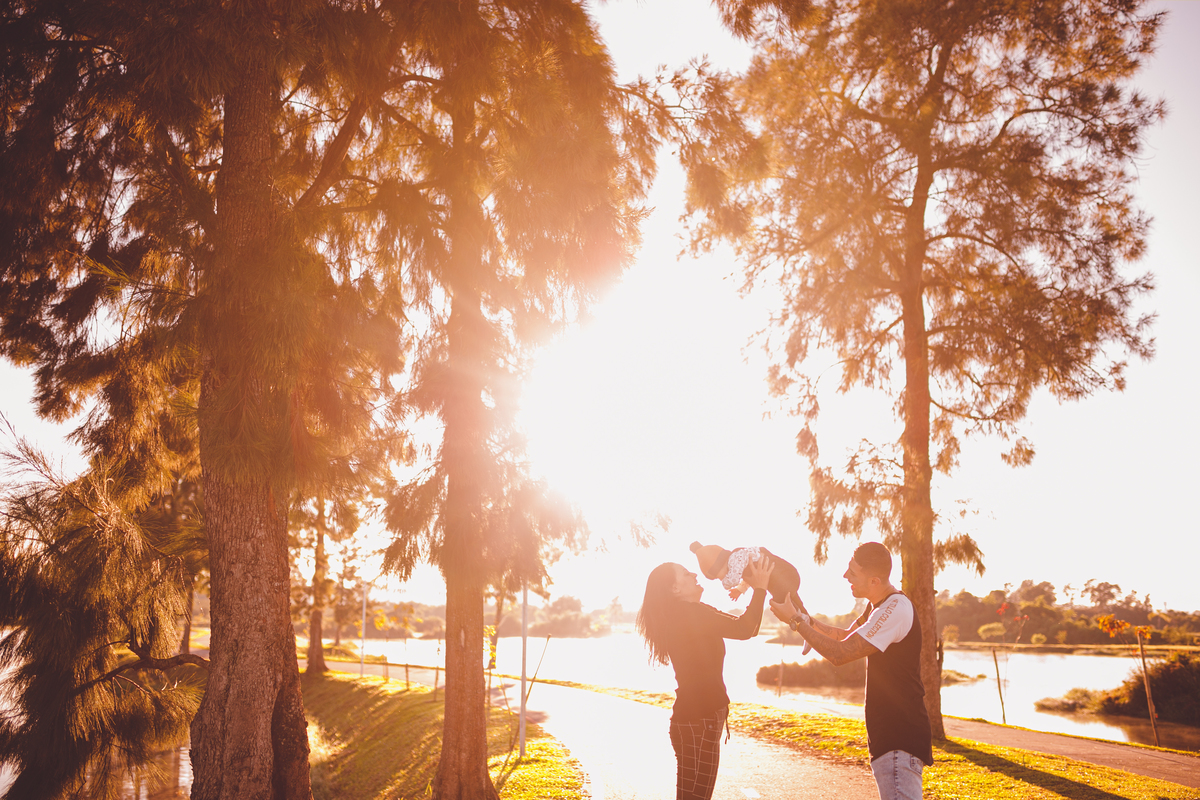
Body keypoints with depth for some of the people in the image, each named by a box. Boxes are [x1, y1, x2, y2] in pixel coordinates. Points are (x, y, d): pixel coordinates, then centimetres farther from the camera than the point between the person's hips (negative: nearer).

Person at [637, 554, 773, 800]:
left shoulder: (690, 614, 15)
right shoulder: (687, 613, -16)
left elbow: (743, 628, 18)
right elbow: (743, 629, -20)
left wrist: (755, 588, 10)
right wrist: (760, 589, -10)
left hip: (698, 717, 10)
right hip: (697, 720, -10)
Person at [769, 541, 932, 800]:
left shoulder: (895, 609, -21)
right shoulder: (880, 606, 11)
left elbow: (839, 654, -22)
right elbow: (847, 636, 24)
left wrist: (795, 621, -12)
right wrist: (806, 618, 9)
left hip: (900, 738, -11)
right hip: (890, 733, 11)